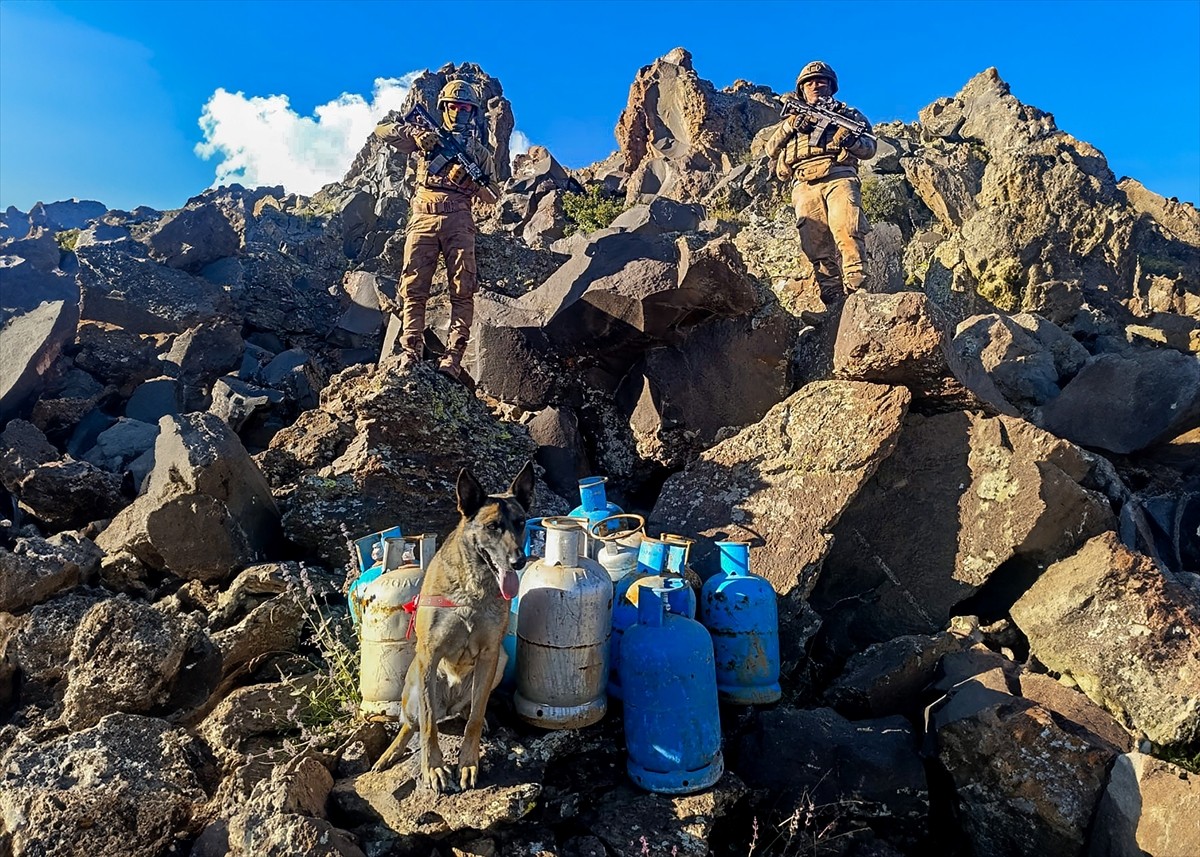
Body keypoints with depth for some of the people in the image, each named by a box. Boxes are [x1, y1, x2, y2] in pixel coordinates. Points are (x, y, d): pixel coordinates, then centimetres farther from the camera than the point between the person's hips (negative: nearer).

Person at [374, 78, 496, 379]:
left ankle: (453, 356, -14)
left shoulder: (478, 148, 20)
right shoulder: (428, 137, 20)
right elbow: (382, 129, 14)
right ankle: (410, 351, -8)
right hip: (423, 217, 1)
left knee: (462, 290, -12)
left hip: (458, 220, 0)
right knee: (413, 288, -8)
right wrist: (415, 134, -3)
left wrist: (470, 170, -8)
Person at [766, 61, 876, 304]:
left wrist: (850, 140, -4)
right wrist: (789, 126, 4)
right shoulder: (794, 117, 34)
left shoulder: (847, 113, 28)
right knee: (815, 242, -14)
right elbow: (771, 149, 20)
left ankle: (855, 287, -32)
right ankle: (833, 298, -18)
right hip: (805, 185, 2)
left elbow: (870, 147, 17)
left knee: (847, 228, -27)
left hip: (839, 177, -2)